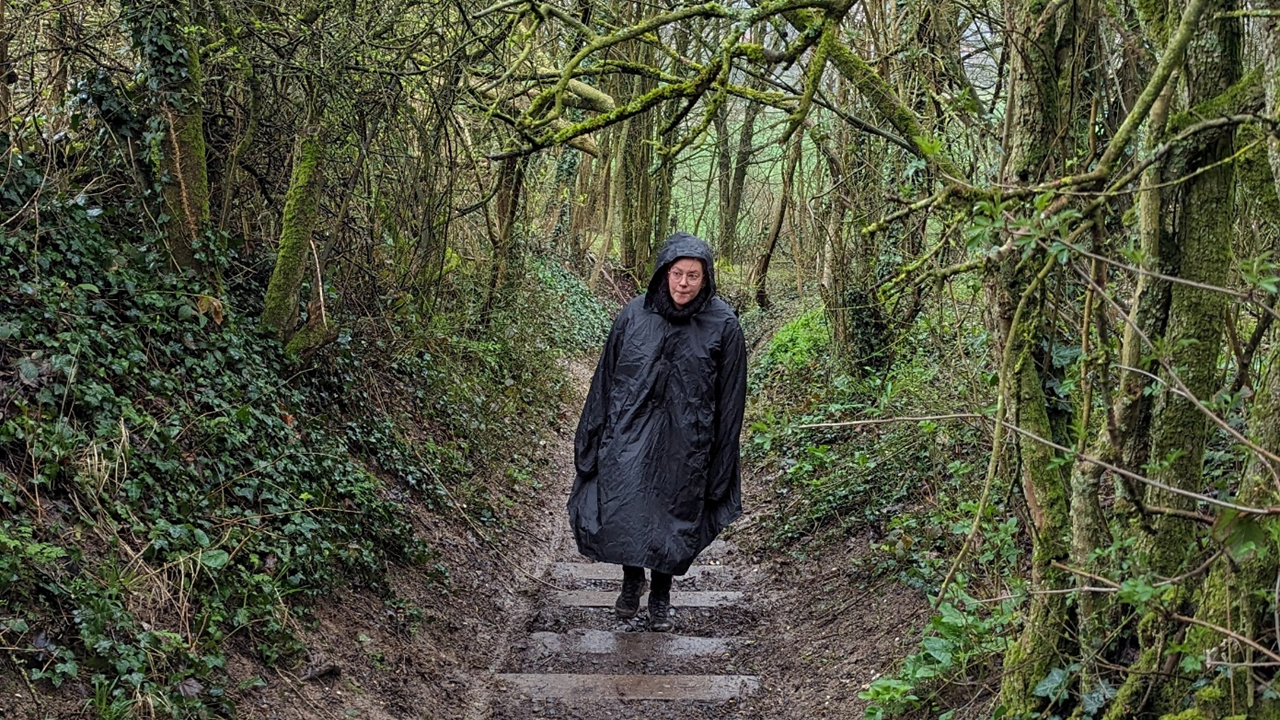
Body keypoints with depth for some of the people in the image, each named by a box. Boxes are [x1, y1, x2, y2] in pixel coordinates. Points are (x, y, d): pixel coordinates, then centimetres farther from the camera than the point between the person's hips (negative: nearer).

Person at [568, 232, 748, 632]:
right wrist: (593, 437, 7)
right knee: (622, 511, -5)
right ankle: (632, 578, 24)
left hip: (685, 444, -1)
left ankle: (661, 597, 28)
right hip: (630, 435, 1)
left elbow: (730, 395, 0)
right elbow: (606, 377, 7)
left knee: (674, 517, 7)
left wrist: (720, 459, 0)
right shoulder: (634, 315, -1)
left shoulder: (723, 324, -5)